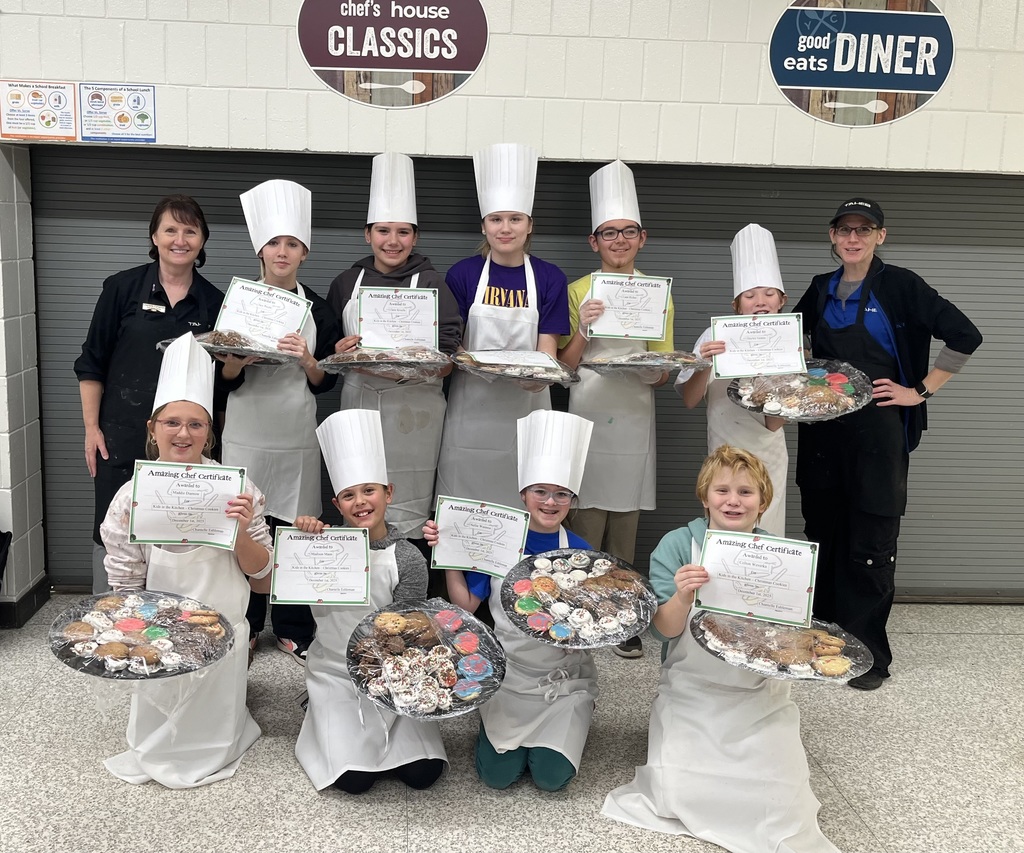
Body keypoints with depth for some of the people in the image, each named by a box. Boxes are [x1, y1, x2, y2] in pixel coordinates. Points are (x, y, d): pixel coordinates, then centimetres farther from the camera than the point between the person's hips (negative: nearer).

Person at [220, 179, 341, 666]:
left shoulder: (318, 311, 4)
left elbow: (324, 383, 3)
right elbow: (223, 378, 3)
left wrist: (306, 358, -16)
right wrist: (239, 358, -18)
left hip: (297, 438, 0)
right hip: (246, 436, 0)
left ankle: (293, 630, 18)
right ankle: (244, 626, 20)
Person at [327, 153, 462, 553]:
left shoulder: (431, 283, 1)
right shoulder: (347, 283, 11)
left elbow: (447, 360, -5)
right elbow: (328, 349, 15)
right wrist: (342, 350, -7)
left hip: (415, 404, -3)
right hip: (360, 400, 3)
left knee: (407, 513, -2)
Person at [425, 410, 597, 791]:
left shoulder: (578, 552, -6)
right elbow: (465, 605, -4)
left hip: (565, 677, 0)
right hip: (509, 674, 1)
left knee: (552, 776, -11)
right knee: (497, 774, -7)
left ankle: (562, 727, 21)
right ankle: (502, 728, 24)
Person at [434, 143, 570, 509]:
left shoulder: (549, 278, 1)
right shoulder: (462, 274, 1)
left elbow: (547, 348, 0)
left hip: (525, 405, 0)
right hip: (471, 405, 0)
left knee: (521, 504, 4)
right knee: (465, 503, 2)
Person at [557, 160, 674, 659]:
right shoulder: (579, 291, 6)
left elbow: (663, 374, 13)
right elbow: (564, 366, 4)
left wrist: (653, 370, -10)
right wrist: (581, 330, -14)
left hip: (634, 418, 2)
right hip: (587, 415, -1)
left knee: (625, 529, 5)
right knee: (584, 528, -3)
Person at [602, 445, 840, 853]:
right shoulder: (677, 545, -7)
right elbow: (663, 630, -12)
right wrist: (683, 595, -32)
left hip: (759, 694, 1)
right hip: (691, 692, -1)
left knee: (779, 801, -16)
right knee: (678, 795, -13)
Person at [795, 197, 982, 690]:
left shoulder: (900, 286, -5)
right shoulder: (821, 289, 10)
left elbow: (965, 336, -8)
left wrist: (921, 391, -8)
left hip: (876, 432, -5)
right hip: (821, 431, 5)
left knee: (871, 544, -1)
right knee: (822, 533, 11)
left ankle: (868, 654, 11)